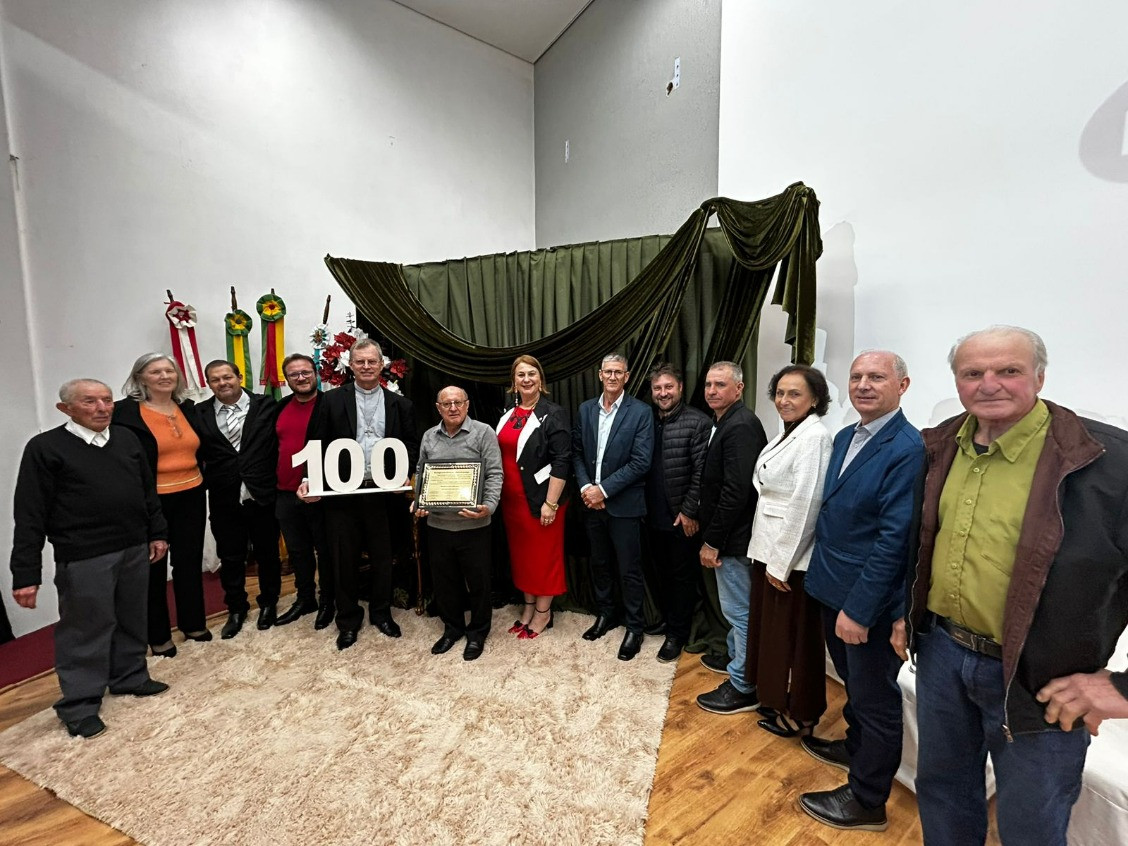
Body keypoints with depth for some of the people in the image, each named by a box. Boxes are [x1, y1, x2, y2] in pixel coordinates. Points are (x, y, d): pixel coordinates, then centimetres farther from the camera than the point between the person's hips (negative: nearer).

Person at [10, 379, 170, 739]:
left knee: (132, 620, 16)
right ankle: (79, 705, 22)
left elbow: (148, 491, 14)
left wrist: (157, 532, 13)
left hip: (134, 549, 5)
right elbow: (30, 516, -8)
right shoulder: (45, 447, -7)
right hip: (83, 558, -5)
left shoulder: (127, 439, 6)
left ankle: (129, 677, 35)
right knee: (85, 629, 6)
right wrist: (26, 574, -10)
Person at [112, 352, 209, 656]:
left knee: (190, 562, 14)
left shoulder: (188, 407, 7)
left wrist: (203, 483, 8)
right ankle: (158, 634, 25)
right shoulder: (125, 412, -9)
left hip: (191, 498, 5)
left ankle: (193, 623, 31)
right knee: (154, 567, 10)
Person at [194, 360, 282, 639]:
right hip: (224, 501, 2)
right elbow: (197, 454, 4)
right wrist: (208, 482, -5)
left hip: (262, 496, -2)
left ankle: (268, 603, 32)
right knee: (230, 558, 13)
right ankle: (236, 609, 32)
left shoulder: (266, 406, -3)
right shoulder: (200, 413, 4)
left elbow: (279, 443, -3)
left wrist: (275, 482, -6)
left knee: (267, 553, 12)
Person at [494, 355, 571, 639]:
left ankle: (543, 612, 25)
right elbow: (500, 454, 15)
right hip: (512, 498, 7)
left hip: (541, 498, -6)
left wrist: (550, 503, -19)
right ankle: (529, 606, 33)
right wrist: (498, 493, 11)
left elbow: (562, 461, -16)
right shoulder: (508, 414, 9)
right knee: (521, 552, 16)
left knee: (544, 554, 7)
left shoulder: (553, 413, -11)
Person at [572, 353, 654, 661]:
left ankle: (634, 627, 25)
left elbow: (640, 462, -15)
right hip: (592, 503, 5)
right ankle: (606, 614, 39)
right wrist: (585, 487, -8)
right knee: (599, 563, 19)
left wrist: (603, 489, -16)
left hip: (624, 504, -4)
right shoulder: (586, 409, 6)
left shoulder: (641, 412, -9)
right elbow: (577, 452, 7)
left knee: (629, 570, 7)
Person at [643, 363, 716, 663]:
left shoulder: (697, 422, -12)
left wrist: (689, 511, -15)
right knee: (662, 572, 19)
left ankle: (677, 633, 25)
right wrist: (642, 506, 5)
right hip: (654, 514, 5)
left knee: (682, 576, 10)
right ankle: (667, 619, 38)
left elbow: (701, 472, -14)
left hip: (681, 517, -5)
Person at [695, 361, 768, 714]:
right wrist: (710, 535, 13)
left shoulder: (740, 427, -21)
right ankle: (735, 657, 42)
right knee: (736, 607, 24)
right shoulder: (725, 423, 10)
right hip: (727, 534, 10)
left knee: (738, 609, 4)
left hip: (733, 537, -10)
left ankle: (743, 688, 18)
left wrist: (712, 541, -20)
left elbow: (735, 492, -26)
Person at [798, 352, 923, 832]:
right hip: (832, 589, 8)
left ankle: (866, 800, 31)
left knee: (875, 697, 12)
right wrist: (822, 575, 11)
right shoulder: (845, 437, 6)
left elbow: (894, 538, -24)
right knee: (853, 681, 27)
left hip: (869, 601, -8)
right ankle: (855, 748, 51)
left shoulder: (908, 449, -21)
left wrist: (859, 609, -22)